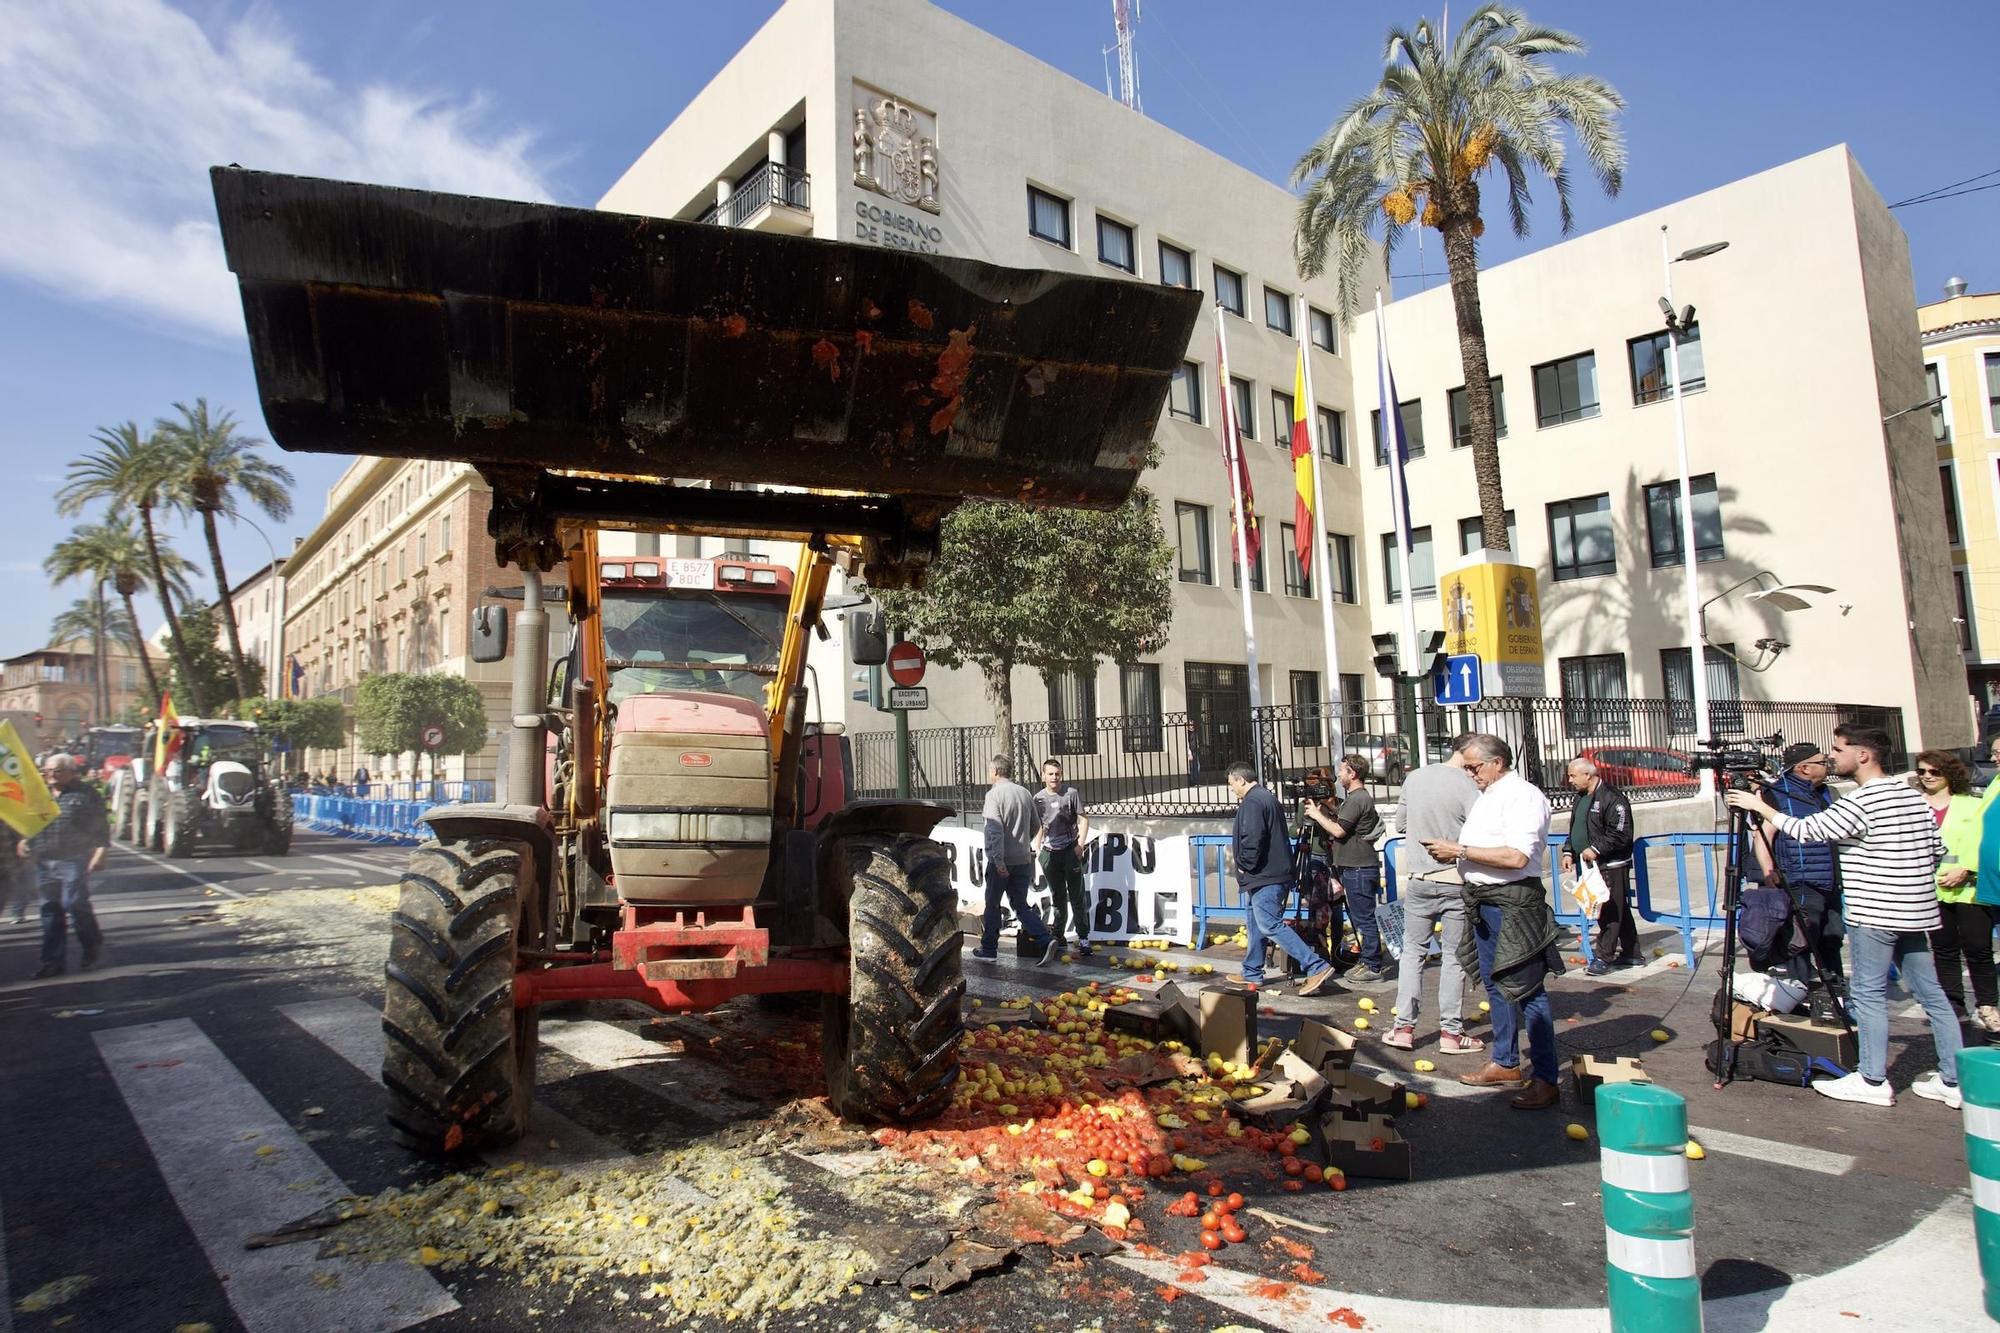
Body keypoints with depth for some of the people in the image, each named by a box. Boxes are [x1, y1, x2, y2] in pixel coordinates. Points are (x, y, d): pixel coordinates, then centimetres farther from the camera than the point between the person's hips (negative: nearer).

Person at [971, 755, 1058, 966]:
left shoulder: (994, 794, -12)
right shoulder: (1025, 793, 8)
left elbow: (995, 829, -21)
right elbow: (1034, 827, 16)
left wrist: (998, 859, -23)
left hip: (1001, 861, -5)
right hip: (1023, 860, 5)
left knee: (992, 905, 10)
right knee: (1021, 905, 13)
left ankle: (988, 950, 20)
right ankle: (1046, 941, -4)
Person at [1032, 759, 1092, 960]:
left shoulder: (1071, 793, -3)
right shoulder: (1038, 798, 8)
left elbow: (1083, 819, -3)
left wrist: (1080, 845, -11)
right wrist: (1037, 849, 13)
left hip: (1070, 851, -4)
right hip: (1049, 852, 4)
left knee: (1077, 897, -5)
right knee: (1058, 897, 13)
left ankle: (1084, 939, -4)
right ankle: (1059, 936, 23)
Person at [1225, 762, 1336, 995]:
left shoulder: (1252, 803, -15)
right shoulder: (1267, 797, 18)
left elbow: (1251, 840, -25)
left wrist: (1245, 865, -11)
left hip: (1264, 877, -11)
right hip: (1276, 873, 11)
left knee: (1271, 925, -12)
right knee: (1256, 925, 17)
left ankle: (1318, 967, -14)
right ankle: (1252, 974, 26)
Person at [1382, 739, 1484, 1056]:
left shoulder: (1414, 778, 2)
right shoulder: (1467, 787, -14)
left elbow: (1399, 824, 13)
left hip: (1418, 880, 4)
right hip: (1456, 883, -4)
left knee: (1413, 950, 11)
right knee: (1454, 957, 6)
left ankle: (1404, 1028, 10)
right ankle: (1451, 1033, 11)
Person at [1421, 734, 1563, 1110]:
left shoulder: (1522, 795, -14)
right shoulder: (1487, 796, 15)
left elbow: (1516, 856, -24)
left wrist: (1461, 850, -19)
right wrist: (1453, 851, 3)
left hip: (1513, 903, -10)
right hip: (1484, 902, 10)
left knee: (1526, 990, -4)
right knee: (1495, 985, 18)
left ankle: (1546, 1078, 5)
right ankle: (1506, 1063, 30)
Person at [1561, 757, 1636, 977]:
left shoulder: (1612, 798, -14)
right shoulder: (1580, 798, 14)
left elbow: (1621, 834, -18)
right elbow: (1574, 828, 22)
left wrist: (1596, 849, -20)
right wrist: (1569, 851, 10)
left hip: (1610, 867, -9)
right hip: (1590, 866, 9)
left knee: (1609, 911, -5)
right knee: (1620, 910, 16)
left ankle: (1604, 956, -2)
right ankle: (1630, 954, 23)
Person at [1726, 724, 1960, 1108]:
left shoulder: (1860, 802, -17)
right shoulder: (1916, 798, 10)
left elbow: (1807, 831, -14)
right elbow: (1937, 850, 16)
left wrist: (1759, 805, -6)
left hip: (1874, 914, -8)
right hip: (1916, 912, 8)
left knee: (1868, 993, 0)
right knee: (1930, 994, 12)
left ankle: (1873, 1080, 5)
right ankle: (1953, 1079, 16)